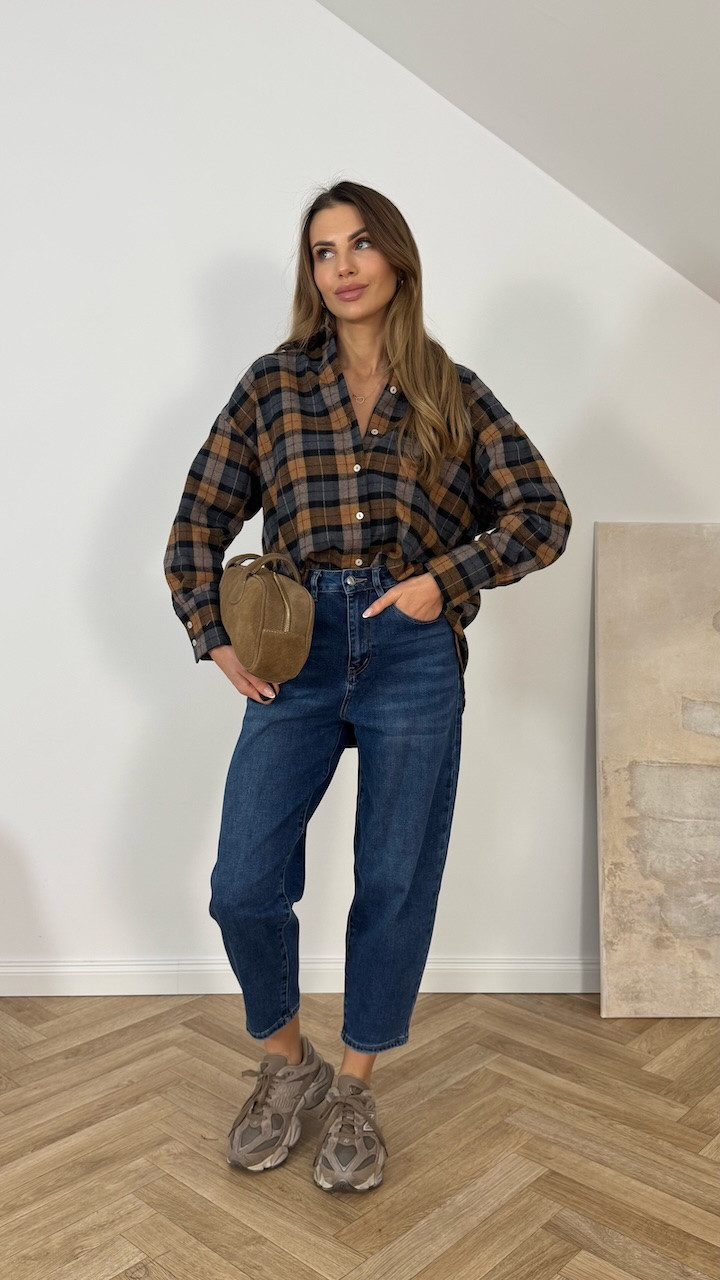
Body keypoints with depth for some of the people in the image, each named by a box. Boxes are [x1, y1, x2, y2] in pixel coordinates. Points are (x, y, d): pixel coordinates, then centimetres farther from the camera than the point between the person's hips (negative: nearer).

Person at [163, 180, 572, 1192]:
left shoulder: (453, 392, 7)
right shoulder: (274, 383, 8)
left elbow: (544, 513, 5)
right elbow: (200, 518, 9)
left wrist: (447, 577, -8)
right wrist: (216, 635, -1)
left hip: (413, 657, 0)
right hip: (297, 652, 1)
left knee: (396, 884, 7)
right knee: (244, 888, -2)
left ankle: (354, 1088, 31)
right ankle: (286, 1064, 29)